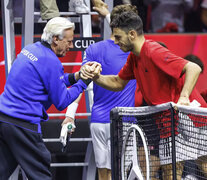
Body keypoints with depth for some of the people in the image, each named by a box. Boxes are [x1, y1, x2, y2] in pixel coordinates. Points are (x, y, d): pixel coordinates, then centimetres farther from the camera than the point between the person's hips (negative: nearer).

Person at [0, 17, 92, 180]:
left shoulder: (31, 49, 13)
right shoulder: (51, 62, -14)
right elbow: (61, 102, -8)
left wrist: (74, 77, 15)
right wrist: (83, 83, 1)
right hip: (22, 124, -9)